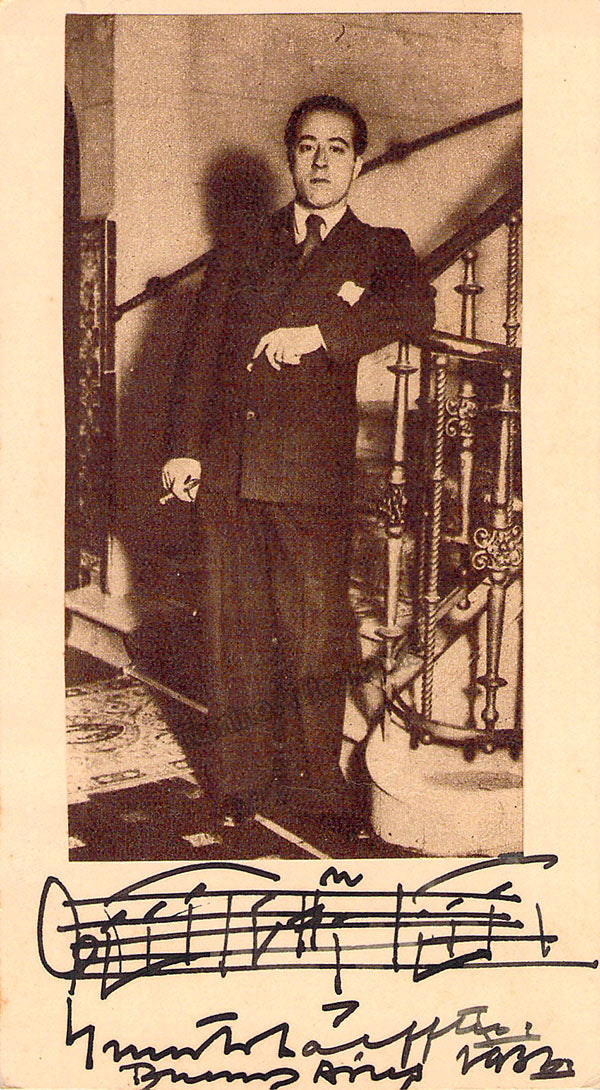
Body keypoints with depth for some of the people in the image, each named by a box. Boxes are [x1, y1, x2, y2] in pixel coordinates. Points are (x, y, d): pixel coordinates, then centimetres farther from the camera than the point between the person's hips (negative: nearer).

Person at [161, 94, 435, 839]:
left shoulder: (379, 252, 13)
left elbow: (416, 312, -9)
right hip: (226, 468, 3)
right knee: (232, 629, 6)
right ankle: (239, 776, 20)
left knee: (314, 632, -2)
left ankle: (314, 779, 14)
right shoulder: (241, 253, 20)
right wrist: (186, 446, 1)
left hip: (314, 475, -2)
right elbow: (201, 352, 13)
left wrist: (320, 333, -15)